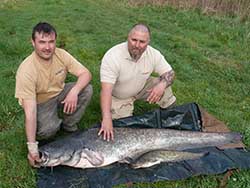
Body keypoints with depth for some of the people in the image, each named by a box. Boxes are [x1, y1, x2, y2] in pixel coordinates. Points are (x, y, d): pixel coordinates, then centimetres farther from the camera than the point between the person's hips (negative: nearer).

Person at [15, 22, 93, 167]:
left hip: (60, 93, 5)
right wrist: (32, 147, -33)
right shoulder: (26, 70, -31)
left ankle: (69, 126, 1)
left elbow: (86, 73, -15)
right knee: (47, 129, -33)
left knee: (87, 89, -18)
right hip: (40, 102, -5)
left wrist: (74, 91, -37)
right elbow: (30, 111, -32)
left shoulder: (61, 54, -18)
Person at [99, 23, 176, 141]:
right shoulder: (112, 56, -32)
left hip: (142, 88, 3)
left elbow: (169, 73, -10)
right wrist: (107, 119, -47)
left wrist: (161, 85, -35)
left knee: (164, 84, -18)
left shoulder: (153, 54, -21)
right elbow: (106, 90, -36)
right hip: (118, 96, -3)